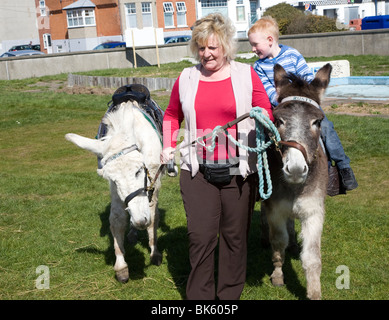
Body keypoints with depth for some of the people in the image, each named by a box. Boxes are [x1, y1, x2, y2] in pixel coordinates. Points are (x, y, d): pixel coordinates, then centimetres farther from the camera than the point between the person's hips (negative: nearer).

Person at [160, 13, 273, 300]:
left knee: (235, 236, 11)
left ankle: (230, 293, 29)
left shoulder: (246, 75, 1)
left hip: (238, 171, 0)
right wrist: (169, 146, 7)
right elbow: (172, 116, 20)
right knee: (200, 237, -1)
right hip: (197, 171, 1)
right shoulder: (186, 79, 7)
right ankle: (199, 296, 16)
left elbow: (266, 112, 7)